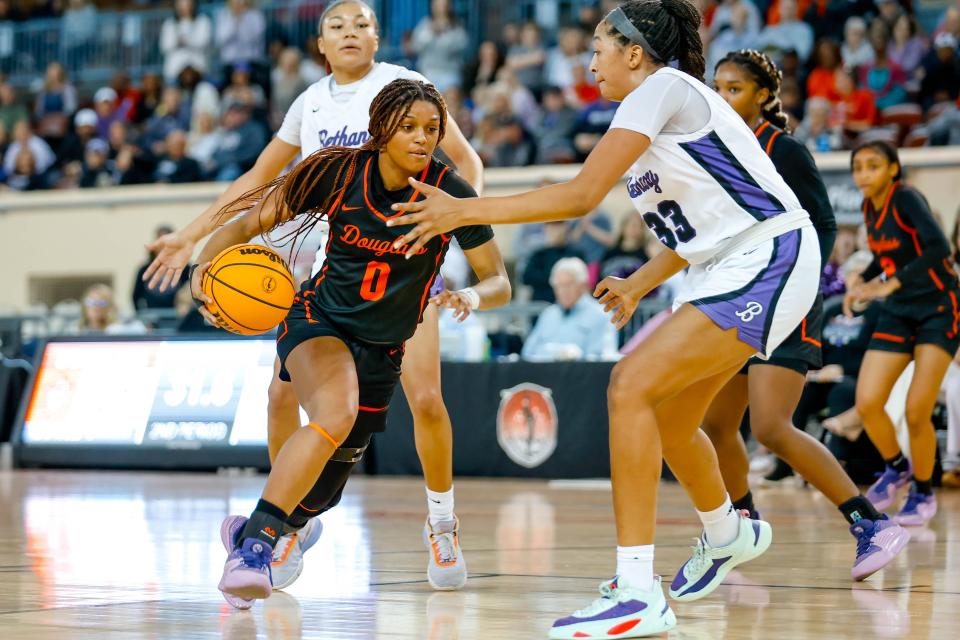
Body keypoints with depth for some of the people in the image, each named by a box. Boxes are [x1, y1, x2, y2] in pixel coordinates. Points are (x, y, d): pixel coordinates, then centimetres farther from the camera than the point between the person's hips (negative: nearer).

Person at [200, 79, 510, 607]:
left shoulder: (450, 193, -12)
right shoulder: (339, 173, -14)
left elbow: (499, 282, -9)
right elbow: (246, 225, -7)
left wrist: (473, 296, -32)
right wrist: (203, 270, -25)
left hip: (382, 353, 3)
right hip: (318, 323, -3)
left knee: (321, 494, 7)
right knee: (336, 412, -36)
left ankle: (249, 533, 39)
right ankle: (254, 545, -29)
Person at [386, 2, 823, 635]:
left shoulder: (663, 88, -12)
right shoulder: (662, 106, 17)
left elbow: (582, 194, -19)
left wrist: (466, 211, -17)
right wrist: (639, 284, 27)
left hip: (768, 261, -10)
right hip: (728, 270, 10)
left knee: (631, 386, -20)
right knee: (668, 420, 21)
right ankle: (728, 534, 52)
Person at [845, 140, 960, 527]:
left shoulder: (907, 200, -18)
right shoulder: (869, 208, 4)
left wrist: (890, 284, -38)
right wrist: (861, 283, 4)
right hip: (899, 312, 6)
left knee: (916, 412, -13)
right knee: (867, 404, -8)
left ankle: (923, 494, 9)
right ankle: (897, 467, 20)